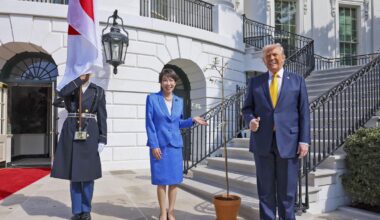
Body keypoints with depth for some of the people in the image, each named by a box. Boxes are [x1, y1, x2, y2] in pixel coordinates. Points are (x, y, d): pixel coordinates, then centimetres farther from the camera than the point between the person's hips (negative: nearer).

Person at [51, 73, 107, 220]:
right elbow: (62, 92, -16)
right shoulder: (69, 87, 11)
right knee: (73, 173, 6)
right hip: (71, 133, 1)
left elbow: (102, 117, 3)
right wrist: (80, 79, -12)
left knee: (87, 173, 3)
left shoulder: (98, 91, 7)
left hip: (89, 134, -1)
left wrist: (102, 140, -4)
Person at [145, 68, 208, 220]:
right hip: (159, 144, -3)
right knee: (161, 180, 4)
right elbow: (149, 124, -6)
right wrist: (154, 145, -12)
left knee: (174, 179, 7)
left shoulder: (179, 101, 9)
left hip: (175, 144, 4)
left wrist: (192, 120, 0)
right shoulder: (152, 98, -3)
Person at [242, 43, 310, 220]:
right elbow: (247, 108, 11)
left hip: (287, 141, -1)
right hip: (262, 142, 1)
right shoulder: (255, 82, 10)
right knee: (265, 189, 10)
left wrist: (304, 140, -5)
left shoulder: (297, 80, 7)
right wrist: (250, 119, -12)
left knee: (287, 190, 9)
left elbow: (304, 112, 3)